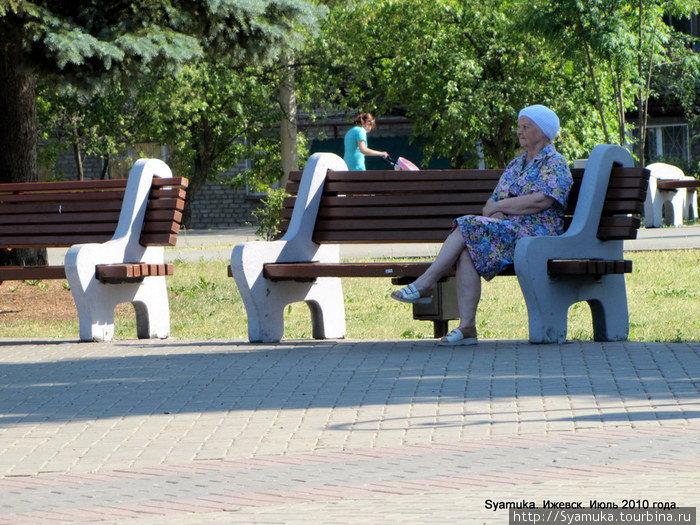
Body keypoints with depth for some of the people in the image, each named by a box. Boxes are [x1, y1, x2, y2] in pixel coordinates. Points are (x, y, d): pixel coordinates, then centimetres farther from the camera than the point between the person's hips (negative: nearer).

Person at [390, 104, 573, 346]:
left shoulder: (555, 164, 1)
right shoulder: (515, 165, 26)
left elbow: (539, 201, -16)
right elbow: (490, 204, 18)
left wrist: (498, 206, -7)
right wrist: (494, 213, -7)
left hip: (533, 235, -7)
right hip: (504, 231, 7)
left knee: (467, 227, -25)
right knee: (467, 251, -26)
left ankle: (423, 286, -20)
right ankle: (466, 328, -32)